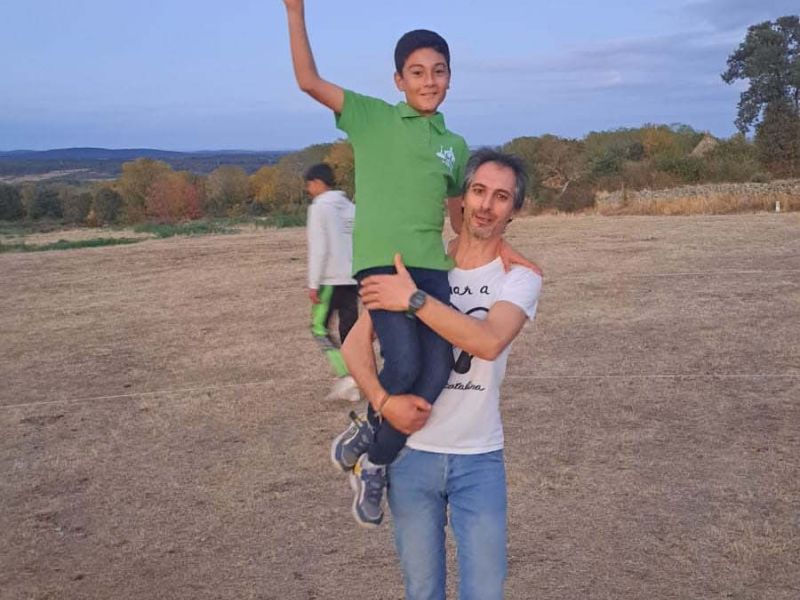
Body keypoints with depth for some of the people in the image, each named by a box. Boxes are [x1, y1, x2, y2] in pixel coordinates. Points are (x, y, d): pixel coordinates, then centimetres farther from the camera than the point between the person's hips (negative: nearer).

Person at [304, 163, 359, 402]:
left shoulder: (319, 207, -6)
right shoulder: (349, 206, 13)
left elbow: (319, 248, -13)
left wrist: (313, 283, -10)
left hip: (331, 279, -6)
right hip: (353, 278, 6)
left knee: (320, 328, 2)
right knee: (349, 330, 8)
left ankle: (346, 376, -11)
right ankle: (351, 386, 7)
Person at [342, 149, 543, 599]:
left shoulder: (520, 276, -5)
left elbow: (489, 341, -25)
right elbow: (356, 343, -3)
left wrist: (413, 300, -26)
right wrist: (383, 399, -20)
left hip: (480, 459, -1)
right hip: (411, 452, 1)